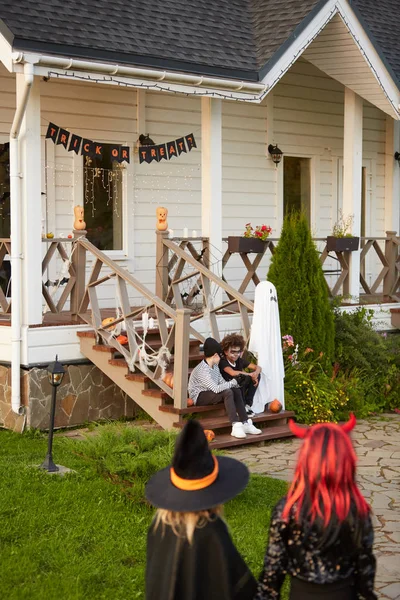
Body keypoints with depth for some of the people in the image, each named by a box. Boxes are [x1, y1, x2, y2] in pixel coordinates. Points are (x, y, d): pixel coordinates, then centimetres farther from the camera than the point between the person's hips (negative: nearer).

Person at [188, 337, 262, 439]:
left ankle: (245, 423, -9)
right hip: (199, 397, -10)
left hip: (211, 393, 10)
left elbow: (222, 382, 5)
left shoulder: (215, 366, 7)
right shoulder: (202, 370, -26)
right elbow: (216, 388, -34)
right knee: (227, 392, -29)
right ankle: (236, 427, -35)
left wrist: (234, 384, -14)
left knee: (236, 391, -5)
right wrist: (232, 383, -23)